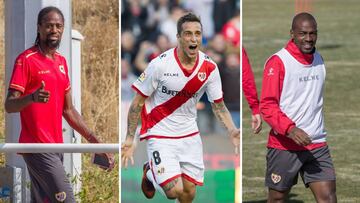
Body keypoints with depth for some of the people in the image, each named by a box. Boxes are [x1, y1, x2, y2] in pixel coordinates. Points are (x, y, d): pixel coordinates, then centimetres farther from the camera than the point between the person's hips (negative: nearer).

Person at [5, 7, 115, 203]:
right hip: (38, 147, -7)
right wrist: (32, 97, -33)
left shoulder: (61, 62, 17)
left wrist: (94, 141, 16)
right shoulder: (26, 60, -7)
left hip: (55, 147, 7)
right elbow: (9, 105, -12)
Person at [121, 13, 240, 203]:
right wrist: (129, 139, -11)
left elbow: (218, 105, 4)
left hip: (189, 135, 4)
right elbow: (138, 102, -10)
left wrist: (232, 131, -13)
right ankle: (150, 172, 20)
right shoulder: (160, 64, -19)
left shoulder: (209, 67, -7)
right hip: (160, 134, -4)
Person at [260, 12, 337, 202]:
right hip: (283, 145, -5)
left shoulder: (318, 60, 11)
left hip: (316, 144, 5)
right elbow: (267, 105, -15)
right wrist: (290, 129, -28)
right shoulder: (278, 62, -10)